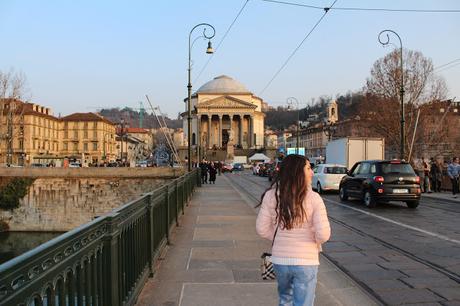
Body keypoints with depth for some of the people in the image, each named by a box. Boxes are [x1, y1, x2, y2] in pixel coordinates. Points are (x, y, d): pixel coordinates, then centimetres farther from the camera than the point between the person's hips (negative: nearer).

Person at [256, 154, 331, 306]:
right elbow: (323, 234, -19)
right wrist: (316, 241, 3)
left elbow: (262, 228, -4)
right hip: (305, 261, -4)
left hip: (280, 259, 4)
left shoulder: (271, 195, -6)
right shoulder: (313, 198, -15)